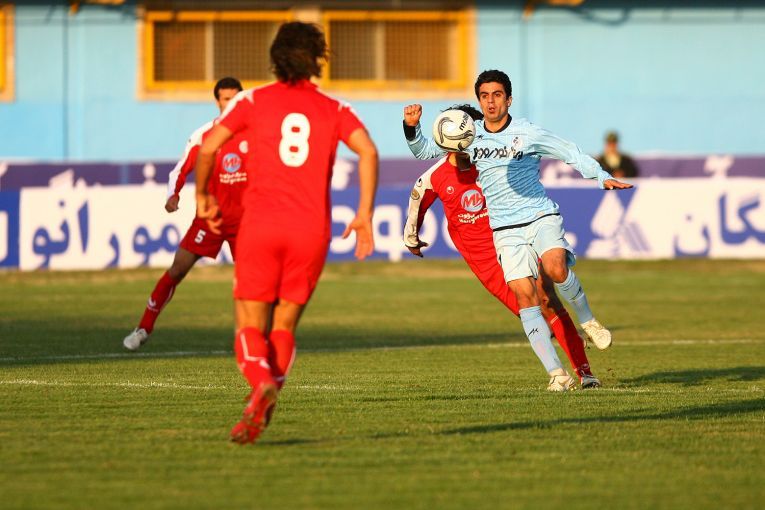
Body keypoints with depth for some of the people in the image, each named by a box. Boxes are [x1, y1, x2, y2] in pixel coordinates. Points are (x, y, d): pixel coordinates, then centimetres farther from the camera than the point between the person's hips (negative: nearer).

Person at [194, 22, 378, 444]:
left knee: (250, 324, 4)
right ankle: (261, 412, -5)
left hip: (261, 224, -1)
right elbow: (367, 150, -6)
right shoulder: (334, 109, 11)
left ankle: (261, 385, -27)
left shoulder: (253, 101, 8)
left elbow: (208, 146, -3)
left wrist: (202, 195, 13)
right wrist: (364, 214, -4)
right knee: (284, 325, 12)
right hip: (312, 230, 1)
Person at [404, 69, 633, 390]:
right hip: (505, 229, 2)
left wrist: (602, 177, -9)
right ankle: (557, 373, -11)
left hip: (541, 216, -2)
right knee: (524, 295, -12)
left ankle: (588, 321, -2)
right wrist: (412, 128, -5)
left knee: (554, 268, -31)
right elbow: (424, 151, 14)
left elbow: (571, 153, 3)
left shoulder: (528, 134, -3)